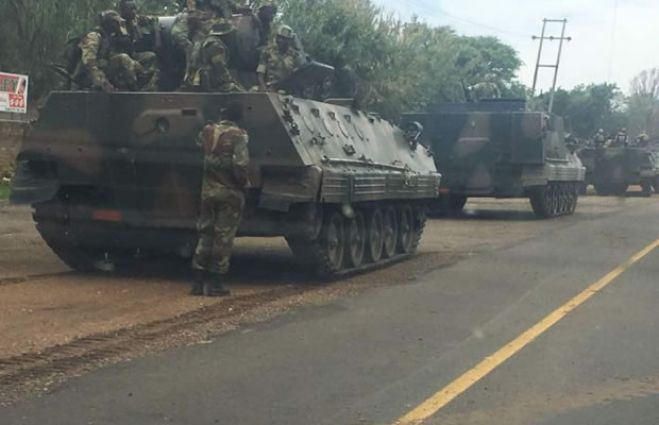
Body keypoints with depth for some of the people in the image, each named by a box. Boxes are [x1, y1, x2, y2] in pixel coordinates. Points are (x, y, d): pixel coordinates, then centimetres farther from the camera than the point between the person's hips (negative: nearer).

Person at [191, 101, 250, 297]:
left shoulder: (207, 132, 3)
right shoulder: (238, 135, -12)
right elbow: (240, 164, -22)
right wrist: (244, 184, -8)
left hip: (208, 190, 4)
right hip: (230, 192, -4)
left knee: (205, 233, 14)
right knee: (224, 237, 4)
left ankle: (199, 281, 15)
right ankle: (215, 283, 6)